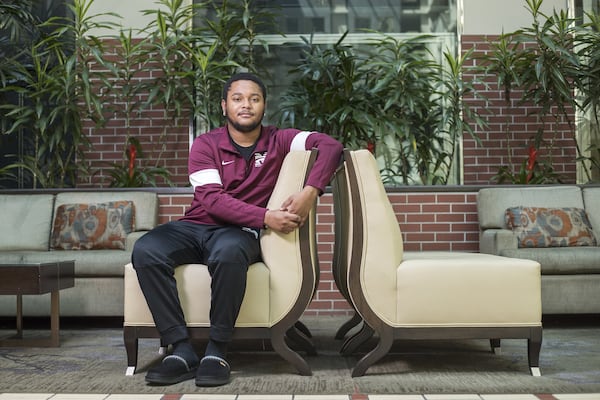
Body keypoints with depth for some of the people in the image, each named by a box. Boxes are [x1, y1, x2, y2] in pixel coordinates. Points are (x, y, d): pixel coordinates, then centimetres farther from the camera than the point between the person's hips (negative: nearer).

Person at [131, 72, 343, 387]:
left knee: (228, 253, -39)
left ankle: (217, 351, -23)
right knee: (145, 251, -29)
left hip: (239, 231, -2)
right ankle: (182, 350, -23)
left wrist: (310, 192, -26)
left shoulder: (278, 141, 6)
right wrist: (265, 217, -24)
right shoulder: (205, 144, 4)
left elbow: (331, 145, -8)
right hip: (195, 226, 2)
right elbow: (212, 200, -10)